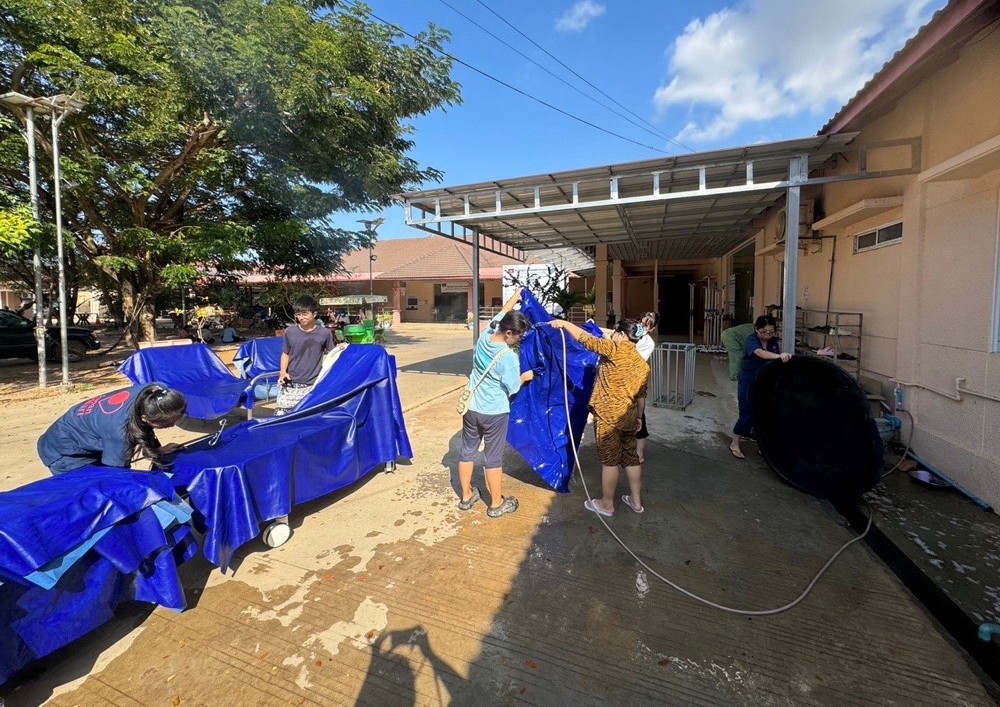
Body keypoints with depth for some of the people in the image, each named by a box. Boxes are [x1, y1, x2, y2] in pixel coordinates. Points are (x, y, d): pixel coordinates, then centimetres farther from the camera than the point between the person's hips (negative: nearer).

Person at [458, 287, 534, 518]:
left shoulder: (485, 336, -6)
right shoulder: (508, 356, -24)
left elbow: (501, 314, 13)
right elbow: (512, 388, -13)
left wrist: (514, 297, 27)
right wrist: (525, 377, 6)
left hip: (471, 407, 7)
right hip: (494, 412, -6)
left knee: (467, 451, 16)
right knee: (494, 457, 9)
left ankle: (466, 497, 32)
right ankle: (497, 504, 25)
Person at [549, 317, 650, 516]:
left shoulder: (616, 350, -14)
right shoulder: (642, 364, 7)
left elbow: (586, 339, -13)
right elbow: (641, 396, 13)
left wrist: (565, 324, -3)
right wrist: (638, 417, 24)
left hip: (608, 416, -7)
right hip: (628, 417, 7)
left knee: (610, 460, 4)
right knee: (631, 457, 17)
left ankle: (607, 504, 18)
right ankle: (636, 500, 30)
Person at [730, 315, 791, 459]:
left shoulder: (773, 341, 0)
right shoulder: (752, 340, -19)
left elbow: (776, 361, 7)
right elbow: (760, 353, -41)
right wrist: (779, 356, -57)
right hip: (748, 381, -5)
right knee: (747, 413, -5)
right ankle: (734, 444, 9)